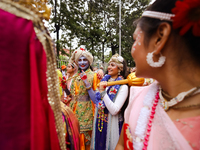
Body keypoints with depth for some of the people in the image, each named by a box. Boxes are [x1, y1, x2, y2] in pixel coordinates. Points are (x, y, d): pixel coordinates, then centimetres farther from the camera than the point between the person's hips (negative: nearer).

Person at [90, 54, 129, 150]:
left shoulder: (123, 87, -17)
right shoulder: (105, 80, 2)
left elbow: (114, 111, -25)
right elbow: (96, 100, 9)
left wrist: (103, 92, -27)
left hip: (111, 124, -6)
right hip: (99, 122, 6)